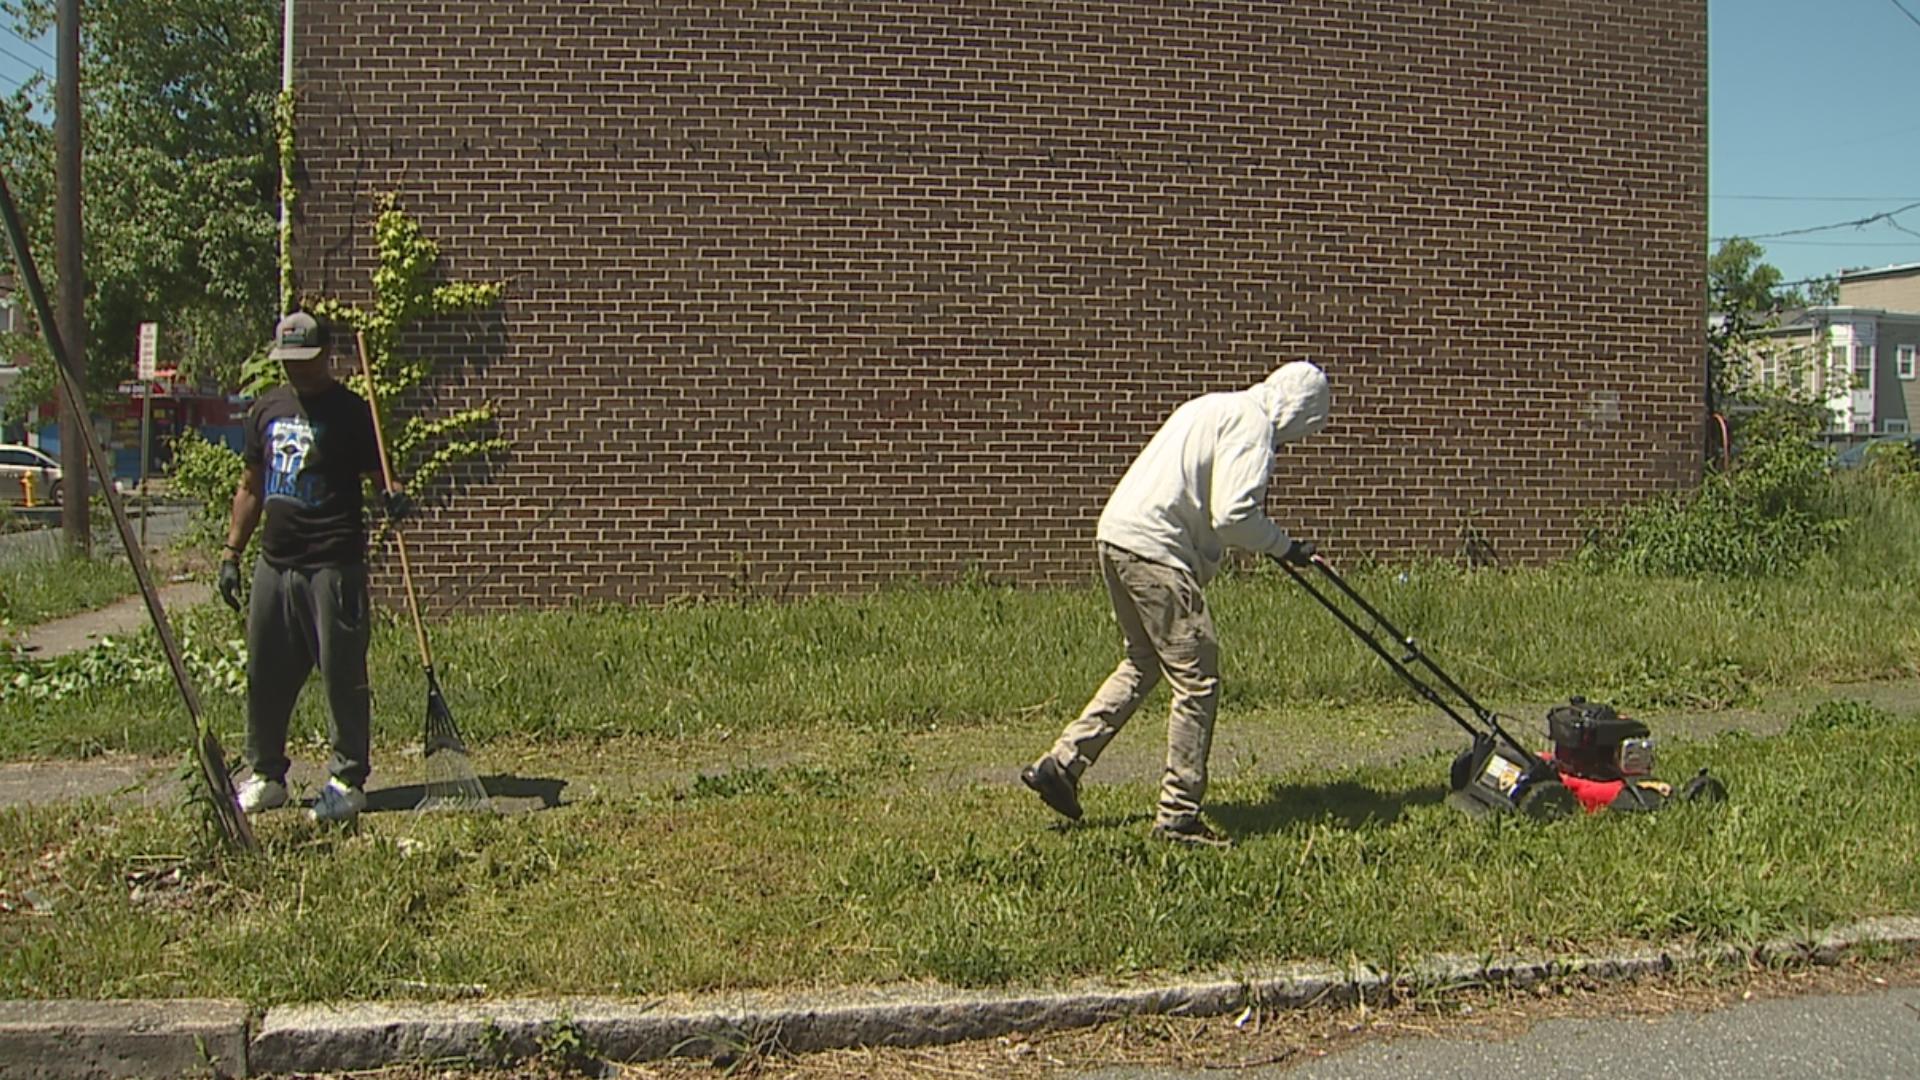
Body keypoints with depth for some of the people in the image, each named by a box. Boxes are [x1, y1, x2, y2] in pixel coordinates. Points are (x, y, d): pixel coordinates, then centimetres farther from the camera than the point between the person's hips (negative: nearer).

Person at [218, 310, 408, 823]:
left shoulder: (350, 411, -3)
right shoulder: (268, 408, 13)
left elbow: (379, 472, -3)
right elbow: (251, 486, 19)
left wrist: (392, 495, -27)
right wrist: (232, 553, 16)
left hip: (333, 565, -6)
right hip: (274, 563, 6)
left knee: (343, 676, -2)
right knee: (265, 676, 12)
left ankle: (348, 781, 7)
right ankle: (266, 775, 26)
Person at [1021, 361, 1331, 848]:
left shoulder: (1219, 407, 23)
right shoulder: (1253, 423, -8)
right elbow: (1233, 514, -18)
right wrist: (1285, 547, -4)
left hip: (1117, 536, 10)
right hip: (1154, 552, -10)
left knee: (1144, 663, 23)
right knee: (1197, 679, -3)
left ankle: (1060, 764, 22)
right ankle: (1178, 815, 3)